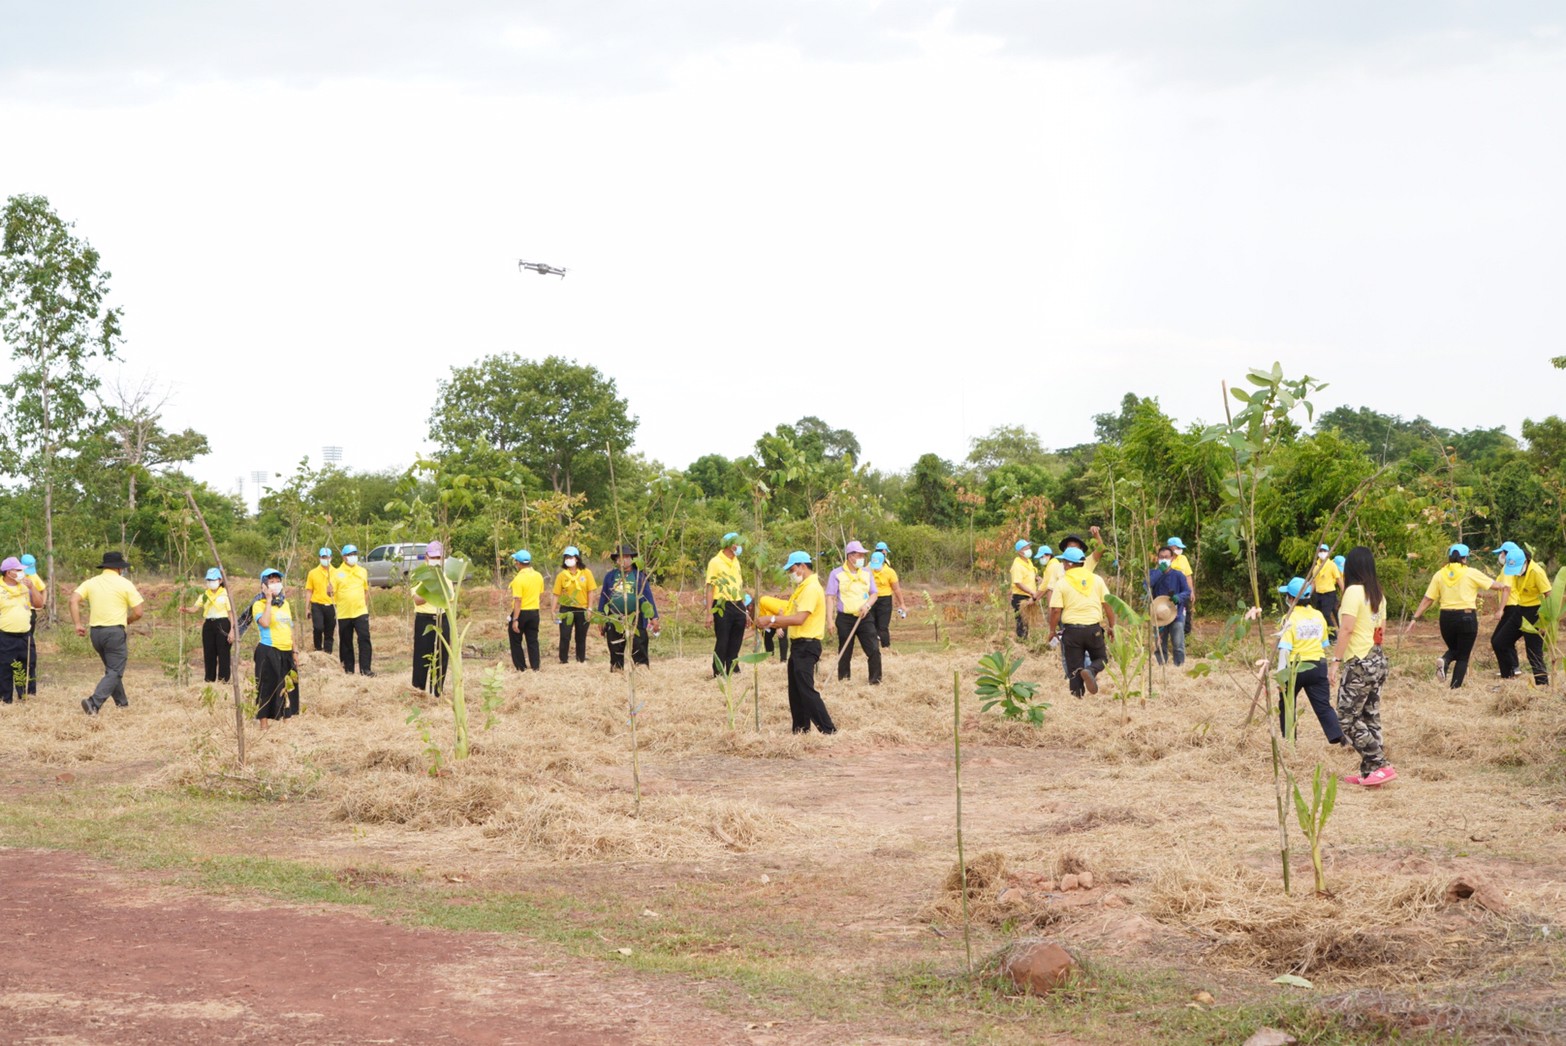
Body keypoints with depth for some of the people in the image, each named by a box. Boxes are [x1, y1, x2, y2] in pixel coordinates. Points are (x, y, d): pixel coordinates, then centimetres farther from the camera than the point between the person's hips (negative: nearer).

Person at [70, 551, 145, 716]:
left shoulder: (91, 582, 10)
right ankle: (94, 702, -23)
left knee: (112, 668, 23)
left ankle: (122, 702, 31)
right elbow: (138, 613, -4)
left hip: (95, 632, 5)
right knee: (114, 672, -4)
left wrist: (78, 624, -4)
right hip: (115, 631, -5)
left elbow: (74, 600, -5)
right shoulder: (125, 584, -1)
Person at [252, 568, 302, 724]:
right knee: (267, 688, -4)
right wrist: (269, 600, -18)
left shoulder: (284, 603, 15)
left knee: (288, 690, 11)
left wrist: (295, 652, 16)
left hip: (286, 653, 7)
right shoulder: (259, 604, -6)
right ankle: (263, 727, 0)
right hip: (268, 652, -7)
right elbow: (265, 622, -25)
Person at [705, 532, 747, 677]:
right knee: (722, 643, -3)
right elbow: (710, 588, -11)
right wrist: (709, 613, -17)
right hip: (723, 607, -7)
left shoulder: (736, 561, 13)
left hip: (738, 607, 7)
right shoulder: (715, 562, -9)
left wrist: (743, 607, 14)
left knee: (735, 643, 10)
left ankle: (731, 672, 18)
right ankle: (718, 675, 4)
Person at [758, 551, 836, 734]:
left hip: (807, 645, -11)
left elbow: (799, 618, -25)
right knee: (795, 690, 13)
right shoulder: (803, 588, 17)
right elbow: (791, 616, 17)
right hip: (798, 644, 11)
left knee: (806, 690, -12)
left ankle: (828, 729, -12)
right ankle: (800, 729, 19)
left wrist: (772, 619, -22)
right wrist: (771, 623, 5)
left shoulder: (811, 588, -16)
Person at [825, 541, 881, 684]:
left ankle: (875, 680, 1)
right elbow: (830, 597, -5)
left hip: (864, 618, 3)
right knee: (845, 652, 4)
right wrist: (830, 620, -13)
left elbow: (874, 594, 11)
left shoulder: (867, 573, 10)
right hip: (845, 618, -3)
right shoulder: (836, 574, -3)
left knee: (874, 649, -6)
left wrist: (867, 605, -11)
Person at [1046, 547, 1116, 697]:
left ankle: (1077, 694, 1)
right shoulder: (1097, 580, 4)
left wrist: (1052, 630, 5)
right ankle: (1091, 671, -14)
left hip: (1071, 629, -1)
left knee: (1074, 668, 8)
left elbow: (1055, 610, -8)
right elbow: (1108, 604, 4)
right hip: (1094, 628, 1)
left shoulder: (1061, 583, -4)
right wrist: (1111, 626, 14)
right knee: (1101, 659, 17)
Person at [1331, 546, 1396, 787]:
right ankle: (1369, 772, 13)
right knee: (1370, 718, 11)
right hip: (1378, 660, 9)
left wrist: (1335, 660, -18)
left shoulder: (1353, 591, -14)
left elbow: (1346, 628, -19)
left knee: (1347, 719, -3)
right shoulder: (1378, 594, 10)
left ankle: (1382, 766, -8)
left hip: (1360, 664, -9)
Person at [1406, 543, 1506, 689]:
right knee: (1463, 657, 9)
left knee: (1453, 649, 24)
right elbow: (1502, 587, 1)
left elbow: (1427, 600, 2)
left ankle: (1444, 661, -9)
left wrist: (1414, 619, 5)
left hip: (1446, 618, 3)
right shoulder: (1472, 574, -1)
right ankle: (1454, 688, -2)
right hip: (1467, 617, -3)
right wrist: (1500, 610, 6)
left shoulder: (1439, 575, 5)